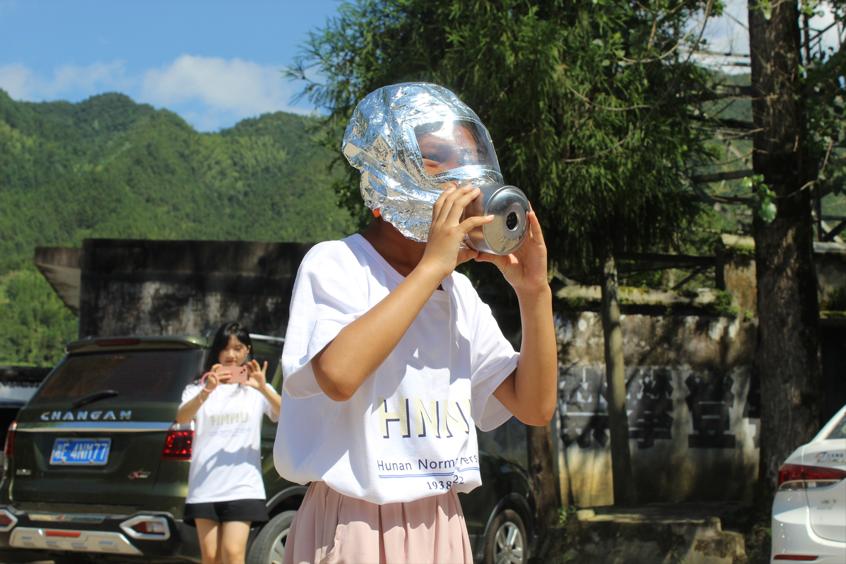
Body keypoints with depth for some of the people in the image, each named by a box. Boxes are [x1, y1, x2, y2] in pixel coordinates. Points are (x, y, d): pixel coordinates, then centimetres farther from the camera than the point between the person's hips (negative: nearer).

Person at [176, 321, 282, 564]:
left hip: (242, 487, -1)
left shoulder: (256, 389, 10)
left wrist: (264, 389, -25)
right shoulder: (199, 387, 9)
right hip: (204, 486, 2)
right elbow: (181, 418, -11)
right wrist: (207, 391, -30)